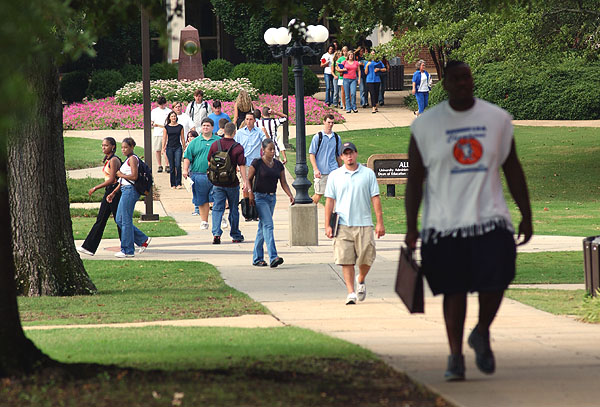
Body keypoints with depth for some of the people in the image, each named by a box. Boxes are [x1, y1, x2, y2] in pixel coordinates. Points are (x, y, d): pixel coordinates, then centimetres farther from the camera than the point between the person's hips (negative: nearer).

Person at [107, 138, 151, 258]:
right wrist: (113, 193, 20)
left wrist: (121, 175, -6)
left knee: (126, 221, -5)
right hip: (125, 190, 10)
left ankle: (127, 250, 0)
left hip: (130, 190, -10)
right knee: (119, 220, 11)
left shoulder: (133, 159, -9)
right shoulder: (128, 159, 21)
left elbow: (134, 176, -21)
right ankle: (143, 240, 15)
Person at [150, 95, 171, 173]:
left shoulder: (169, 111, 7)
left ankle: (167, 166, 4)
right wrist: (152, 124, -12)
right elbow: (151, 121, 10)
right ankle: (159, 166, 9)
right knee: (158, 150, 1)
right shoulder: (154, 111, 10)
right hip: (157, 134, 1)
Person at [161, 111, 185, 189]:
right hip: (169, 148, 1)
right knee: (172, 167, 4)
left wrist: (184, 148, 7)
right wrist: (163, 148, 0)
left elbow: (182, 138, 8)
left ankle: (178, 183, -8)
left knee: (178, 165, -13)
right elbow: (164, 138, 6)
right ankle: (173, 184, 10)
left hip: (178, 148, -1)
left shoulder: (180, 127, 5)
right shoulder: (166, 127, 5)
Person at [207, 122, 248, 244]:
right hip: (232, 183, -2)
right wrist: (245, 181, -12)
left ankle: (216, 233, -16)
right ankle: (235, 236, 22)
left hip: (217, 182, 2)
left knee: (217, 208, 2)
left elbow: (210, 162, 10)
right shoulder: (238, 147, -10)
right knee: (233, 210, 12)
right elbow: (242, 166, -14)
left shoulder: (215, 145, 0)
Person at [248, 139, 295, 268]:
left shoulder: (278, 165, 8)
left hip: (272, 198, 6)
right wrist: (250, 193, -17)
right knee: (268, 225, -17)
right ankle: (273, 257, -24)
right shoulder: (257, 163, -7)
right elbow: (249, 179, -3)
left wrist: (290, 195, -8)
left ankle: (257, 258, 18)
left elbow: (283, 183, 7)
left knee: (263, 227, 11)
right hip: (259, 197, -6)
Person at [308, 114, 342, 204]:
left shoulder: (337, 138, 10)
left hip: (333, 170, 3)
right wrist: (316, 169, -12)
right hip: (321, 171, -3)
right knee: (319, 194, 2)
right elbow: (311, 154, -2)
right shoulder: (317, 137, -1)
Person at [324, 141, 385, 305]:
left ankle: (361, 280, 28)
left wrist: (380, 222, 0)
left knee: (366, 258, -2)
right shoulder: (335, 176, 9)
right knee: (346, 260, -8)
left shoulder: (368, 174, 8)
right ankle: (351, 293, -4)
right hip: (343, 225, 0)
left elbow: (375, 199, 7)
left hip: (364, 224, 0)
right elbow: (329, 201, 8)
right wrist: (327, 225, 1)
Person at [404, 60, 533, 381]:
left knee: (496, 281, -11)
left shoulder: (497, 119, 9)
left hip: (490, 218, 1)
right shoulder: (425, 125, 2)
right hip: (444, 222, -1)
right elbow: (414, 179, 4)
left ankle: (482, 336, 16)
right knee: (454, 290, -1)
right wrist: (411, 228, -1)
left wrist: (526, 216, 13)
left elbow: (512, 170, 15)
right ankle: (455, 356, 9)